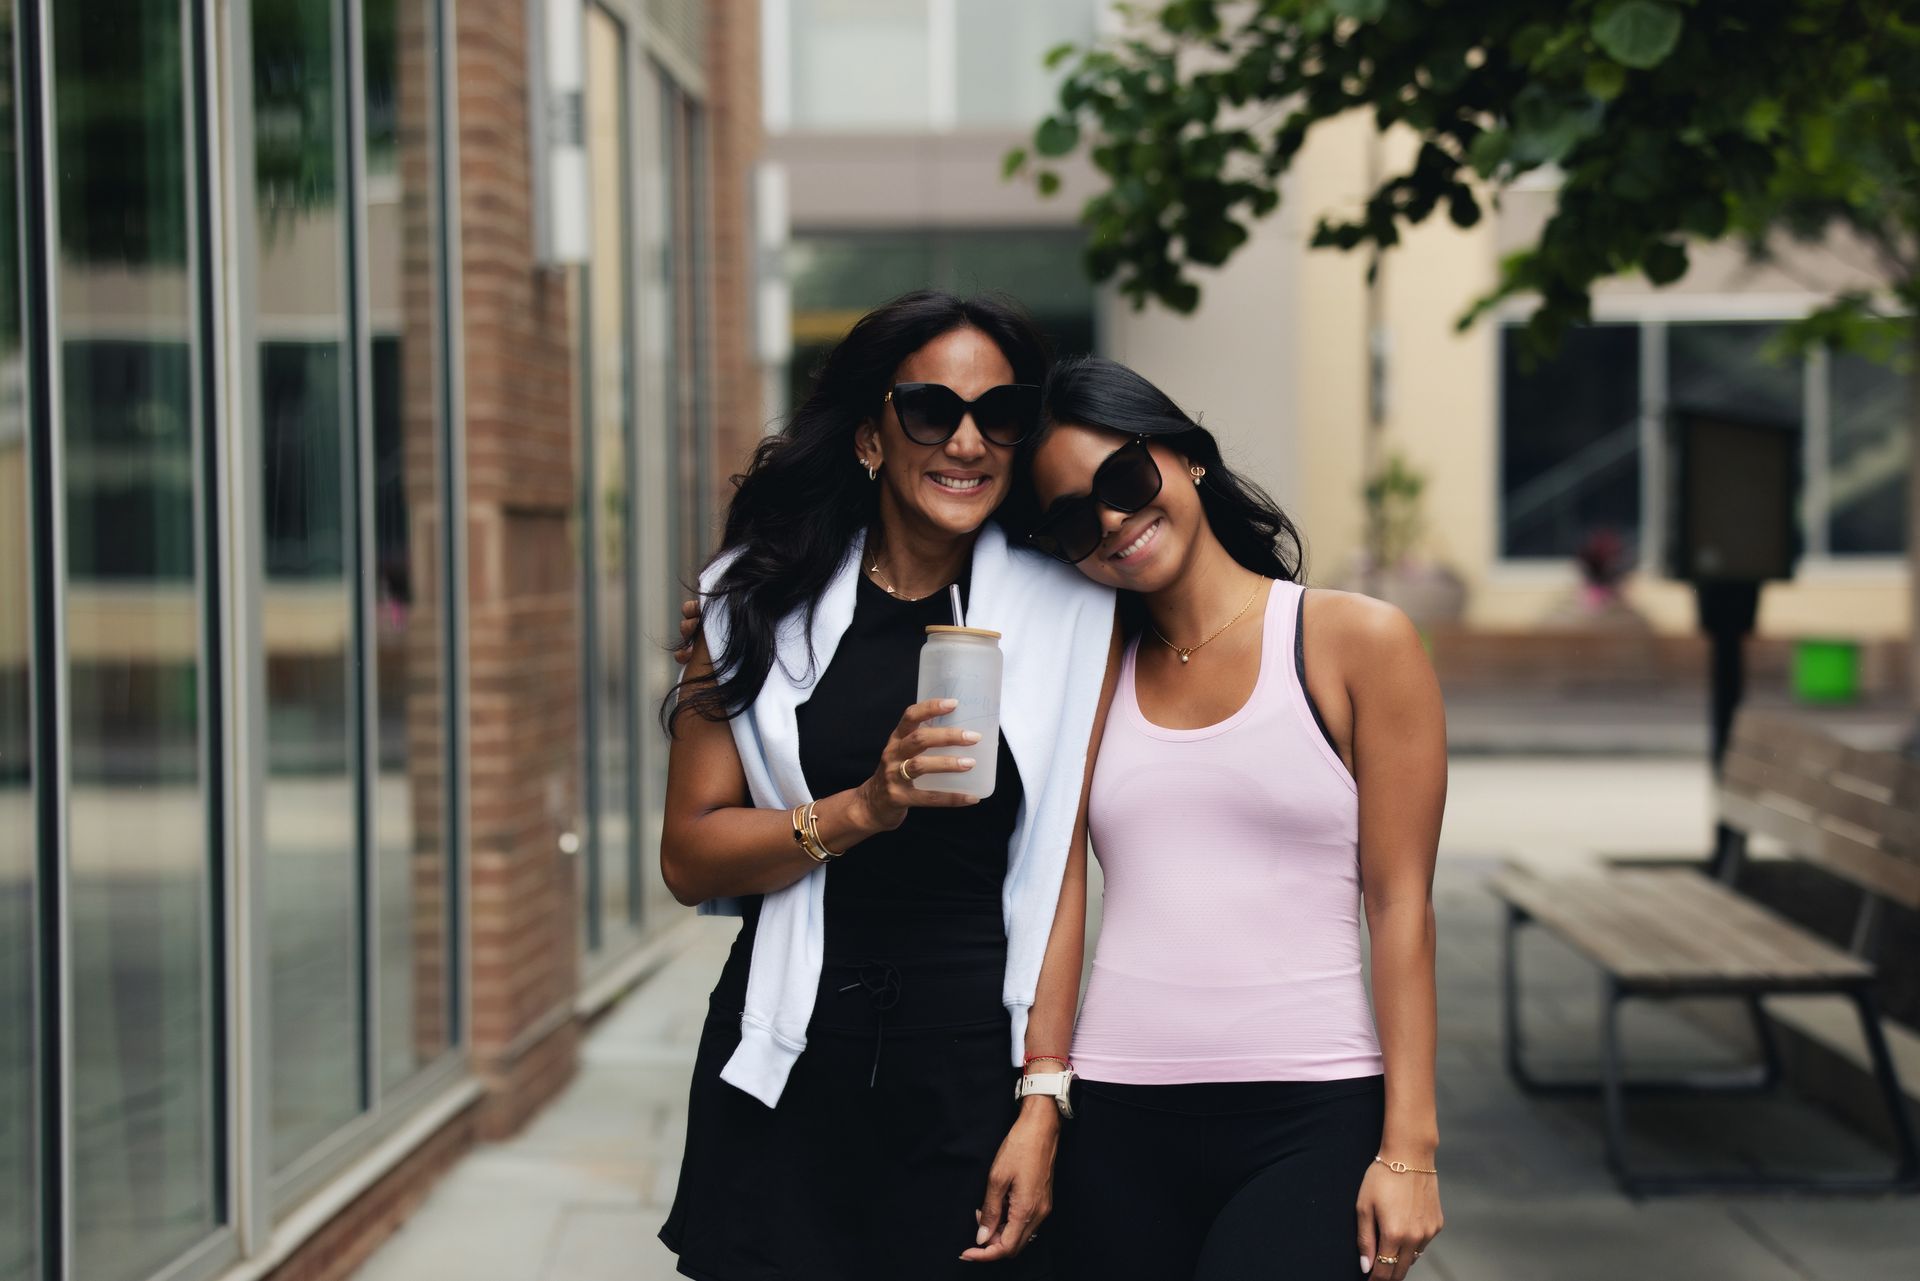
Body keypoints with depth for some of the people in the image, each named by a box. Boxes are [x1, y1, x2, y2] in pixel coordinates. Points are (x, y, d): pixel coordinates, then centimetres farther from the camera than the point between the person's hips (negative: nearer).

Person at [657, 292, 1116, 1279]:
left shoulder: (1065, 618, 1)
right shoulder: (761, 598, 3)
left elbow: (1063, 869, -1)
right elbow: (687, 857, 0)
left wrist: (1043, 1101, -8)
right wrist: (863, 809, -15)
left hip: (977, 1071, 0)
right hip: (789, 1078, 1)